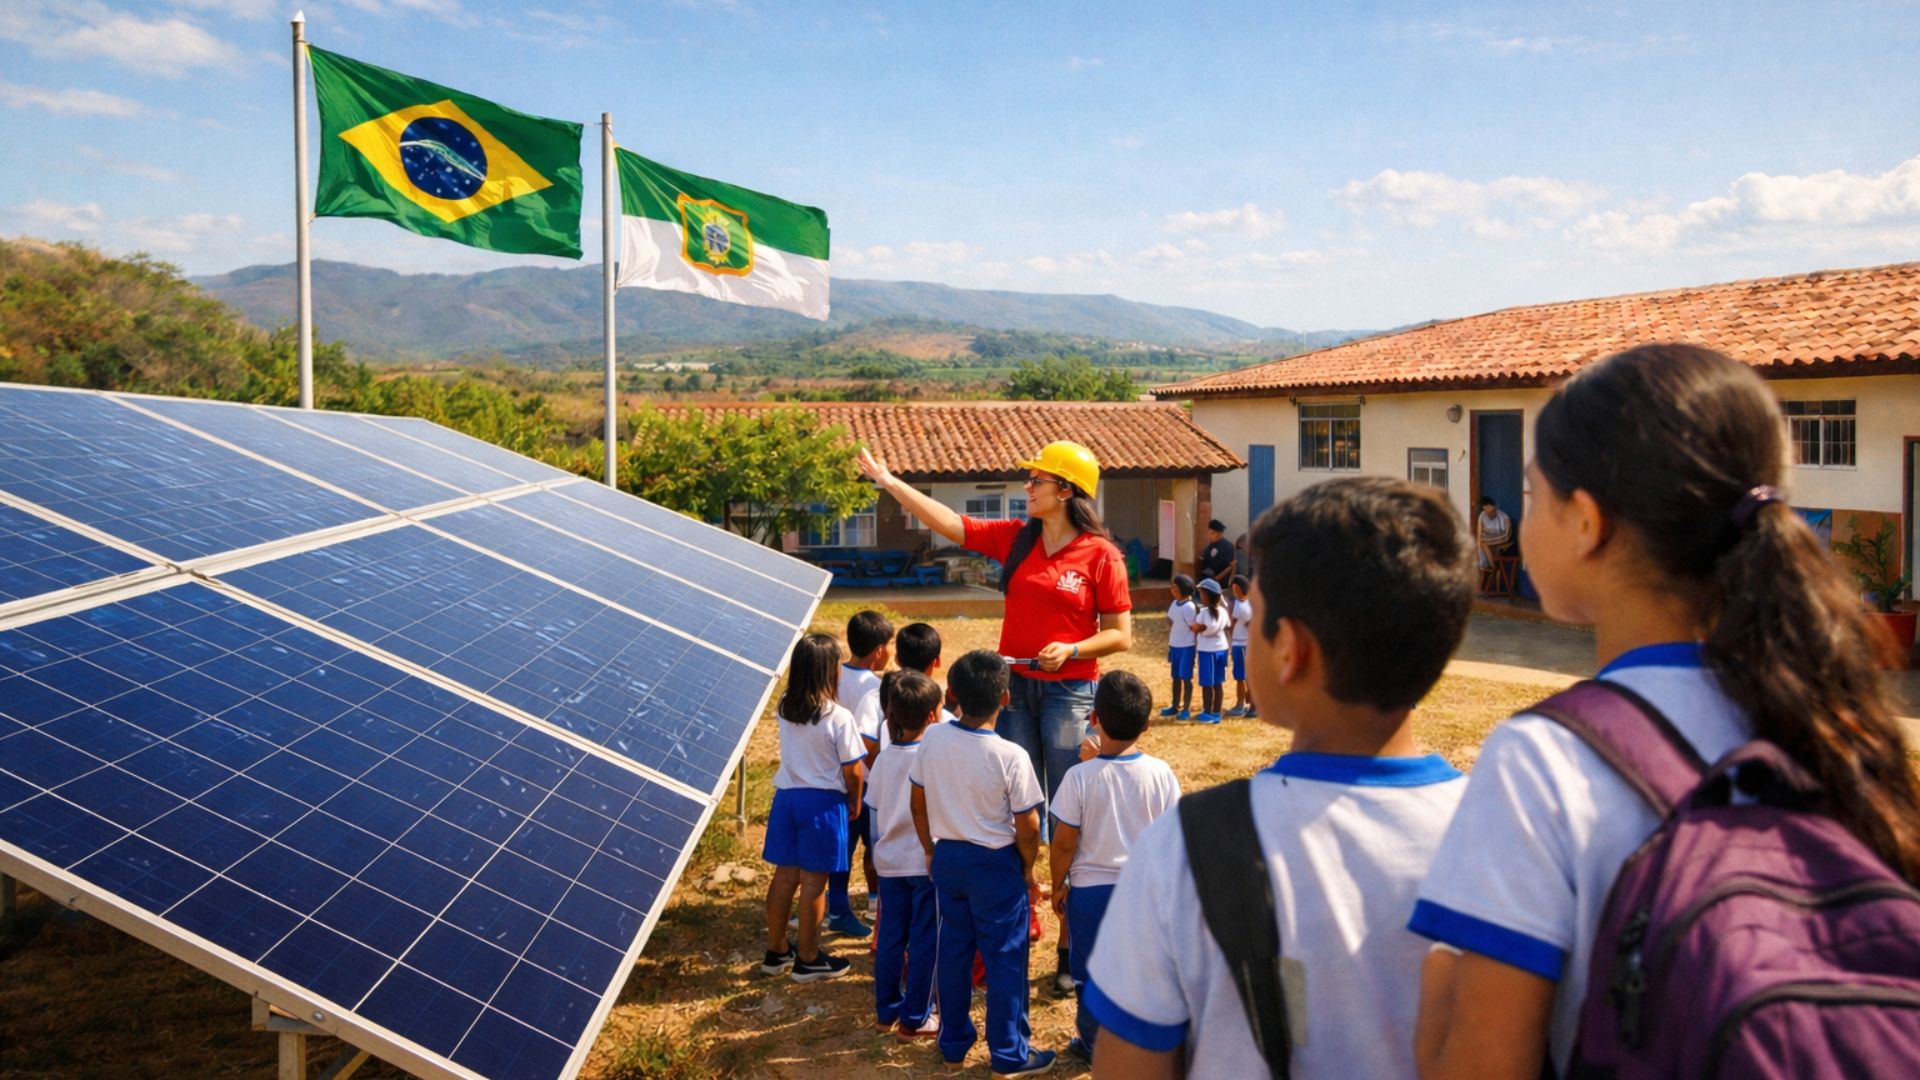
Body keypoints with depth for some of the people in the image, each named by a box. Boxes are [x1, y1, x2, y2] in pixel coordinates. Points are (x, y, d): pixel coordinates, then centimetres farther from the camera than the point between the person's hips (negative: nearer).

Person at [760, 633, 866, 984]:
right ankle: (808, 959, 16)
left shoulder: (784, 709, -1)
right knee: (814, 880, 4)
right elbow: (853, 770, -10)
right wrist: (854, 802, 6)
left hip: (786, 796, 5)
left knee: (785, 874, 15)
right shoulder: (838, 717, -17)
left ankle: (776, 951, 27)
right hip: (823, 801, -5)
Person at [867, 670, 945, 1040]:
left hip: (889, 861, 5)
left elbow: (873, 809, 8)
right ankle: (915, 1019, 15)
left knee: (889, 937, 15)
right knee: (924, 941, 6)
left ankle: (886, 1011, 27)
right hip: (928, 861, -5)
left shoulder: (884, 758, 0)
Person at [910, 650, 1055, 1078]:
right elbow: (1028, 829, -14)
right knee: (1005, 958, 8)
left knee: (953, 950, 18)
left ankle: (954, 1043, 31)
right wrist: (1027, 870, 3)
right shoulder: (1011, 757, -22)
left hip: (947, 858, 5)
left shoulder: (932, 739, -9)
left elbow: (918, 806, 2)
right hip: (997, 865, -5)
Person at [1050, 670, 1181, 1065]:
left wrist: (1058, 885, 4)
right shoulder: (1161, 774, -11)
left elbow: (1063, 843, -12)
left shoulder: (1080, 776, -18)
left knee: (1092, 972, 14)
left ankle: (1092, 1044, 27)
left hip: (1090, 889, -2)